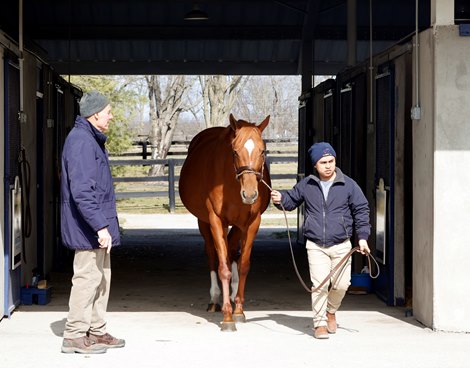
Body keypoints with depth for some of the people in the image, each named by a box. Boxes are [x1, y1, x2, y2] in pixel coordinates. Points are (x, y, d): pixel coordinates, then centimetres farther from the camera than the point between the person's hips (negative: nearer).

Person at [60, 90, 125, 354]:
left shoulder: (91, 140, 16)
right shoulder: (81, 142, -18)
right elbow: (82, 191, -26)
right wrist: (100, 226, -28)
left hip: (97, 228, 11)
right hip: (88, 228, -11)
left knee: (102, 278, 15)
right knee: (88, 278, -6)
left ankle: (97, 332, 23)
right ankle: (75, 336, 1)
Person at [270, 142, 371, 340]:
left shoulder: (348, 185, -1)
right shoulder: (306, 185, 2)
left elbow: (361, 210, 5)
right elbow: (292, 199, 18)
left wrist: (362, 237, 0)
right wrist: (280, 199, -5)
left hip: (341, 246, 0)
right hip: (316, 246, 0)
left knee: (341, 284, 1)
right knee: (319, 284, -8)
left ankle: (331, 311, 31)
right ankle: (320, 323, 4)